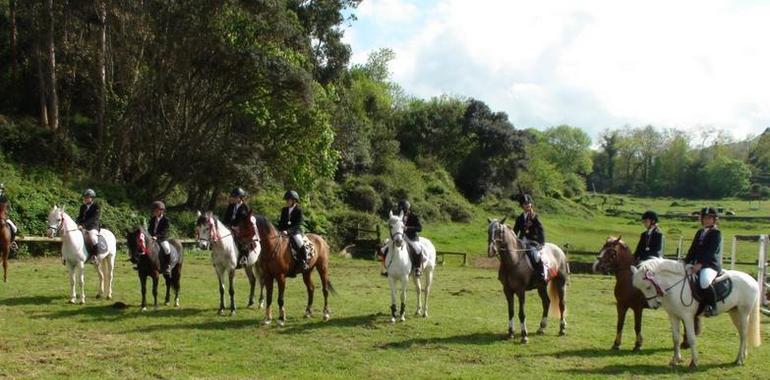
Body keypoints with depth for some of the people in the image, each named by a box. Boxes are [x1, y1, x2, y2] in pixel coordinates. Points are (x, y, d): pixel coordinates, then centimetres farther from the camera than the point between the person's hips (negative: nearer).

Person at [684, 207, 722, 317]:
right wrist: (686, 262, 6)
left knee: (704, 281, -38)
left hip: (711, 265, -8)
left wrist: (700, 264, -25)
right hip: (697, 264, 9)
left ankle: (711, 306, -21)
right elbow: (693, 250, 19)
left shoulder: (716, 233, -3)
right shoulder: (700, 232, 20)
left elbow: (711, 251, -14)